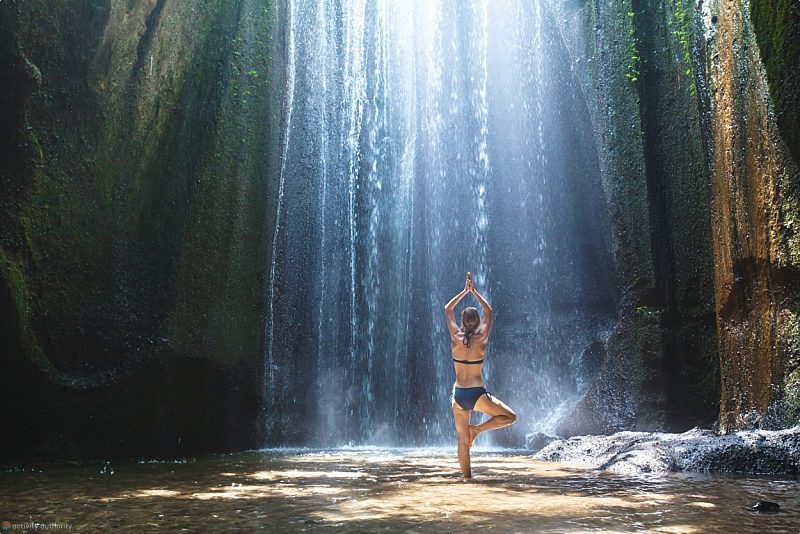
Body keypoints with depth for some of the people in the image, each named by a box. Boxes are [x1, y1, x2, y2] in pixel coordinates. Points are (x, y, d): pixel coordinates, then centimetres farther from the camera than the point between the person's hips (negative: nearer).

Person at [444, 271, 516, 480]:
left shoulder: (455, 337, -2)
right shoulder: (482, 339, -5)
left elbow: (448, 310, 12)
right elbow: (489, 311, 9)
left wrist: (465, 291, 16)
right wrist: (474, 291, 13)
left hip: (459, 394, 3)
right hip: (477, 394, -3)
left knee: (462, 440, 10)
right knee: (510, 417, 13)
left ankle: (467, 478, 8)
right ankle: (476, 429, -3)